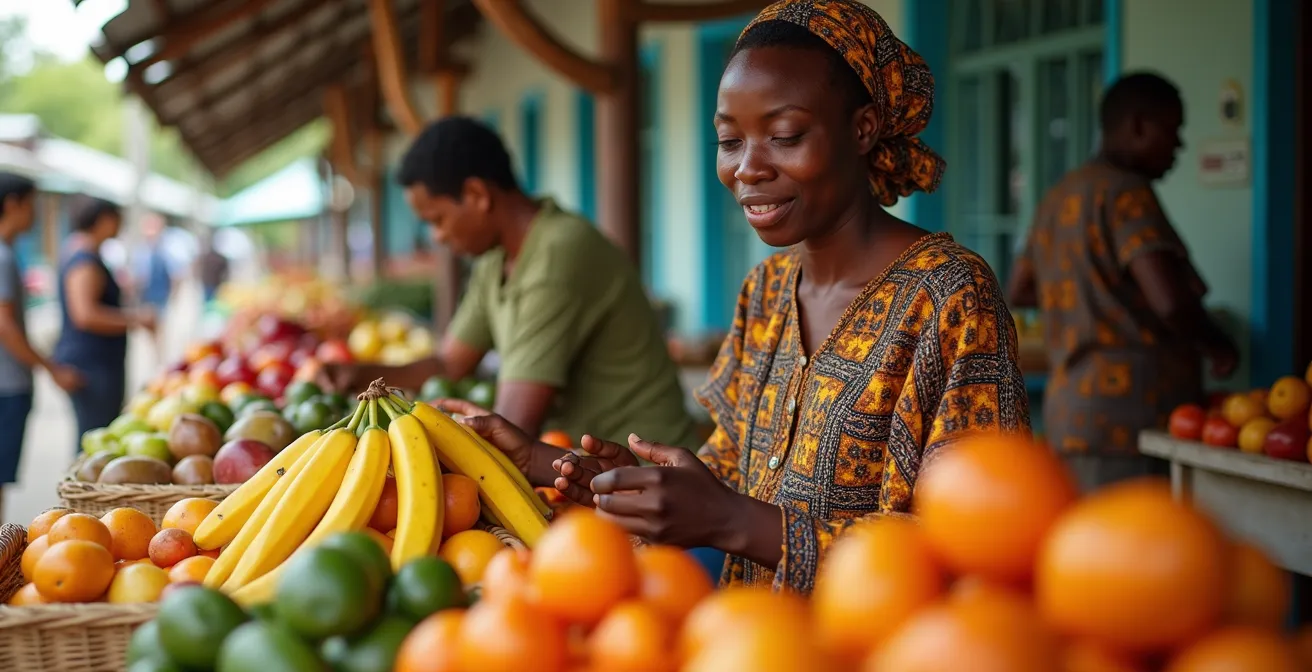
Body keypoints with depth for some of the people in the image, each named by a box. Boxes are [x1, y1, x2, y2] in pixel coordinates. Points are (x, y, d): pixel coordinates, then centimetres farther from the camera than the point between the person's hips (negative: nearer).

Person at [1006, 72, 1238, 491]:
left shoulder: (1062, 196, 18)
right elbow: (1171, 302, -20)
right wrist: (1218, 345, -2)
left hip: (1070, 405, 9)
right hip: (1129, 411, -9)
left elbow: (1018, 291, 29)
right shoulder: (1127, 193, -10)